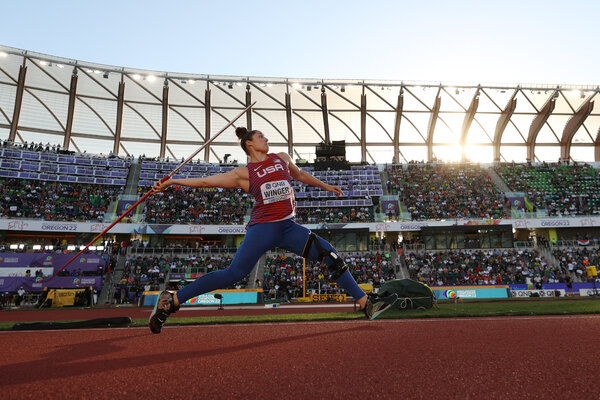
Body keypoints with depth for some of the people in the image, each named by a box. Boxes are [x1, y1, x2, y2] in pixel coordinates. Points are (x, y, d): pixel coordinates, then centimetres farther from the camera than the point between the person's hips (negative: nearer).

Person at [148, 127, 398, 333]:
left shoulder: (282, 159, 17)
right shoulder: (244, 173, 3)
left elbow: (300, 175, 34)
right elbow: (205, 181, 4)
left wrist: (326, 186, 43)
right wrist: (171, 182, -1)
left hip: (288, 228, 5)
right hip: (263, 229, -5)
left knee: (330, 255, -4)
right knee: (233, 273, -12)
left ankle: (367, 304, 4)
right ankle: (170, 300, 0)